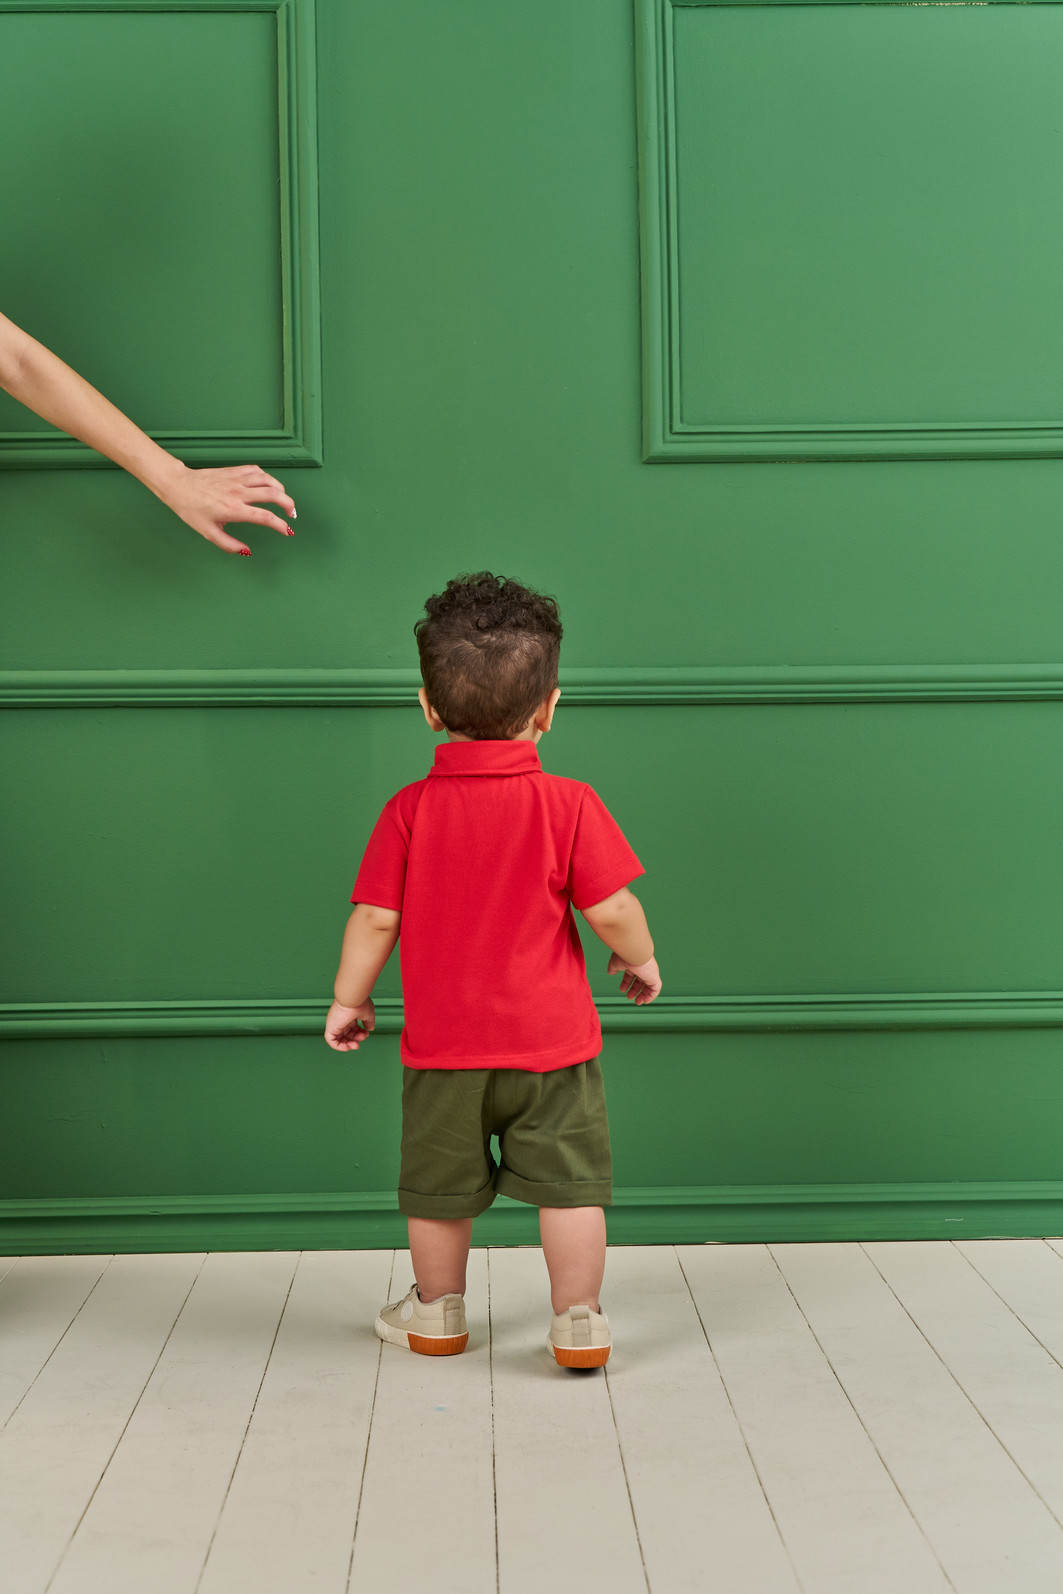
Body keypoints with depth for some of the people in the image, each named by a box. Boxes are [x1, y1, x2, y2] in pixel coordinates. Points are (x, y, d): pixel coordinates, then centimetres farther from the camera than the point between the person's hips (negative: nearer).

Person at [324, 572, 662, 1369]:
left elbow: (374, 920, -6)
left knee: (440, 1186, 17)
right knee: (568, 1182, 9)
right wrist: (640, 959, 9)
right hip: (550, 1041, -2)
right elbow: (612, 912, -12)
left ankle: (437, 1311, 33)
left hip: (443, 1044, 2)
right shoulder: (570, 804, -11)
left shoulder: (409, 810, -7)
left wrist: (349, 1001, 8)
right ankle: (578, 1321, 13)